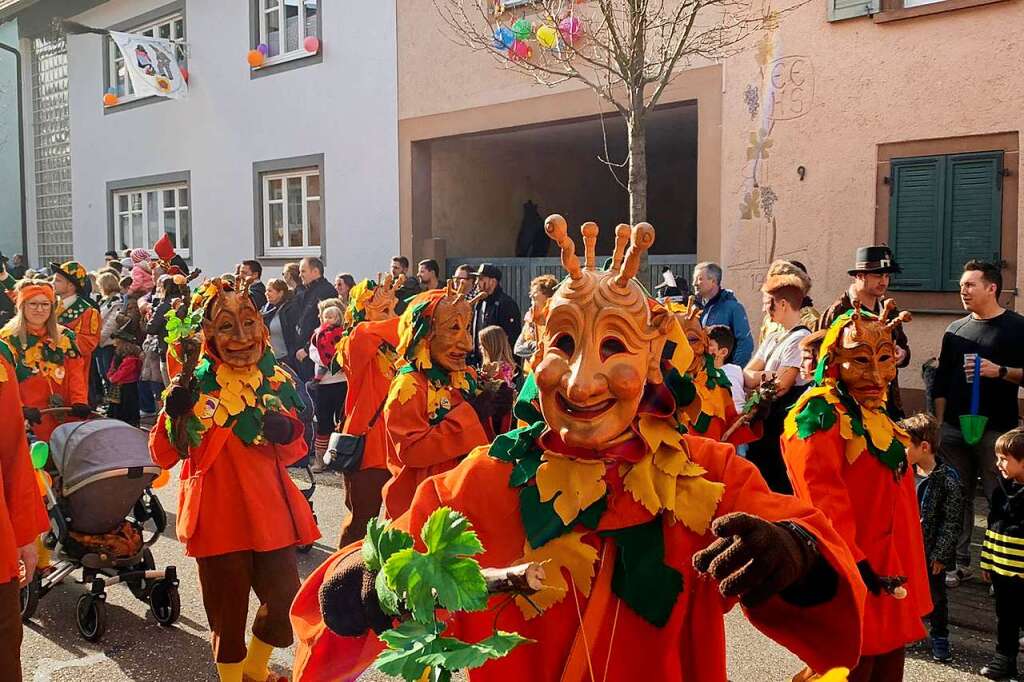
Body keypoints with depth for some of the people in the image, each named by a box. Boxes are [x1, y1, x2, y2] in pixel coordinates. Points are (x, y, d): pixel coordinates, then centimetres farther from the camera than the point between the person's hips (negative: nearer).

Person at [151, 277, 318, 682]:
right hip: (219, 515, -3)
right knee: (228, 615, 7)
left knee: (287, 606, 9)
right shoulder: (196, 385, -8)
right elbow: (163, 456, -6)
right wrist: (174, 413, -24)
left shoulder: (276, 381, 2)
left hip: (270, 511, 4)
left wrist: (288, 434, -11)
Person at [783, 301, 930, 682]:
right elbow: (821, 500, -23)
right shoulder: (819, 416, -15)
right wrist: (854, 565, -27)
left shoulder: (876, 416, 14)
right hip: (851, 578, -9)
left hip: (891, 571, 9)